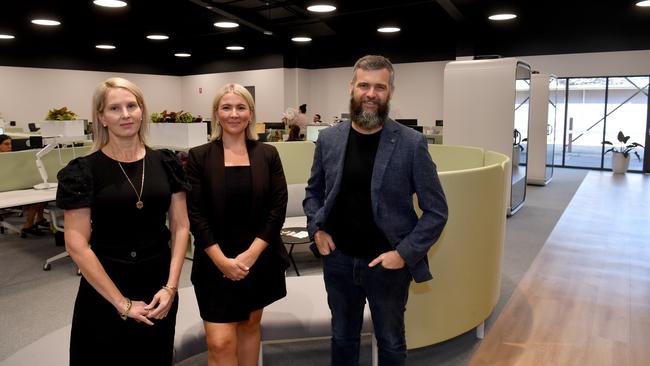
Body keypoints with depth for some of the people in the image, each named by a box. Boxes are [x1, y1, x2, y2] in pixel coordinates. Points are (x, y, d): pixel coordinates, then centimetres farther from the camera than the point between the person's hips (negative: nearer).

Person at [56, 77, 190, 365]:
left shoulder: (165, 162, 0)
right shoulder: (83, 171, -8)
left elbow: (181, 227, 2)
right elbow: (77, 245, -11)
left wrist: (170, 287, -7)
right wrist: (122, 303, -12)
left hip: (159, 286, 3)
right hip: (104, 291, -2)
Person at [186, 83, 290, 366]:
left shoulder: (268, 155, 1)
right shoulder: (199, 157, -3)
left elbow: (278, 208, -3)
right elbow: (195, 214, -7)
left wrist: (251, 254, -12)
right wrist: (223, 260, -14)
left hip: (260, 260, 2)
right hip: (216, 264, -2)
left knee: (250, 325, 18)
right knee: (220, 343, -2)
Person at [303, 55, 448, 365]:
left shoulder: (411, 144, -12)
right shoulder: (328, 139, -2)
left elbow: (436, 210, -7)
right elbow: (313, 191, 12)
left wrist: (405, 253, -15)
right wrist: (317, 228, -4)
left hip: (387, 264, -2)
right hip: (338, 260, 3)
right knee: (342, 337, 22)